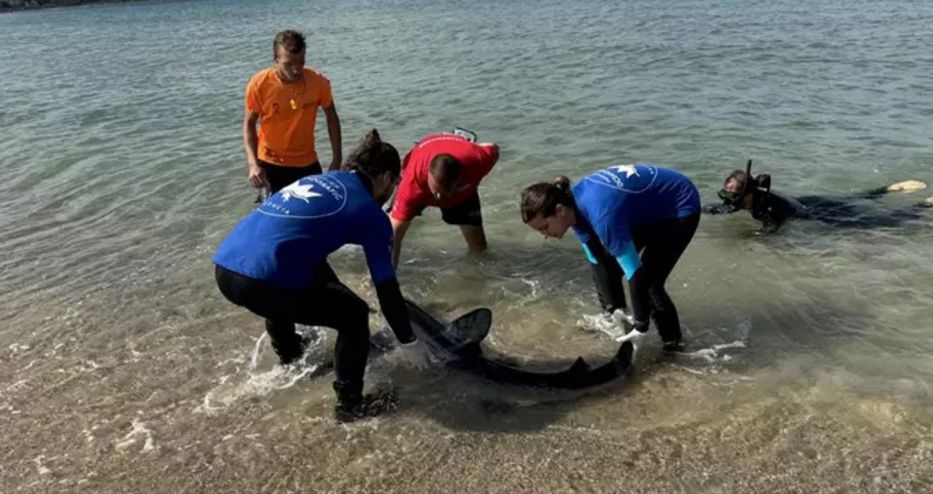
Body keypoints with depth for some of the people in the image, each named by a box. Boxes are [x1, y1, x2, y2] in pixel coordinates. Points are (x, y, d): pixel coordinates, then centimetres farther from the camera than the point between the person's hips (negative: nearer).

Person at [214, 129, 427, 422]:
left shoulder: (319, 180, 25)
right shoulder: (369, 211, 3)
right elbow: (386, 289, 5)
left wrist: (336, 289, 50)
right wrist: (409, 342, 17)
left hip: (225, 268, 8)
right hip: (259, 282, -8)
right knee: (354, 315, 11)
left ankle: (289, 357, 60)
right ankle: (349, 404, 16)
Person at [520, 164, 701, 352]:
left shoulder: (602, 214, -38)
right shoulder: (576, 205, -13)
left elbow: (636, 273, -34)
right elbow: (598, 262, -7)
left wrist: (640, 327, -25)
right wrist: (617, 314, -8)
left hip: (680, 207, -8)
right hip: (649, 207, 8)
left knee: (648, 280, -14)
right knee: (606, 265, 6)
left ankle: (672, 342, 6)